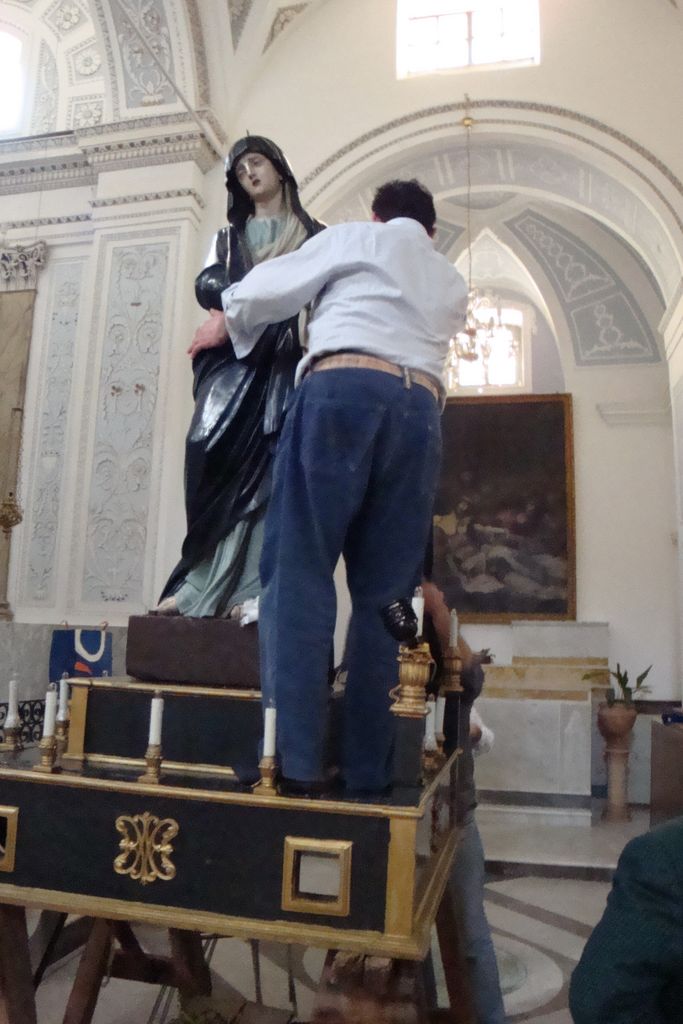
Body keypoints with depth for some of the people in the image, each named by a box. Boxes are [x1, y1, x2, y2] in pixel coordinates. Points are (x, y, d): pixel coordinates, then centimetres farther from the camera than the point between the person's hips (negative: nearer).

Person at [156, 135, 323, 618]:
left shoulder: (314, 235, 20)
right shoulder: (228, 238, 27)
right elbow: (206, 286, 7)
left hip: (286, 360, -2)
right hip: (234, 359, 2)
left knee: (265, 466, -16)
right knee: (217, 459, -15)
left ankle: (247, 590, -19)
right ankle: (206, 585, -13)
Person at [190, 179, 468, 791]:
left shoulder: (355, 238, 21)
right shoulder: (452, 285, 33)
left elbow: (264, 291, 16)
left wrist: (226, 324, 36)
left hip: (343, 386, -4)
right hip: (422, 406, 4)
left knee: (299, 568, -7)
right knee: (384, 592, 2)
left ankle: (296, 759, -14)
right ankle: (368, 769, 1)